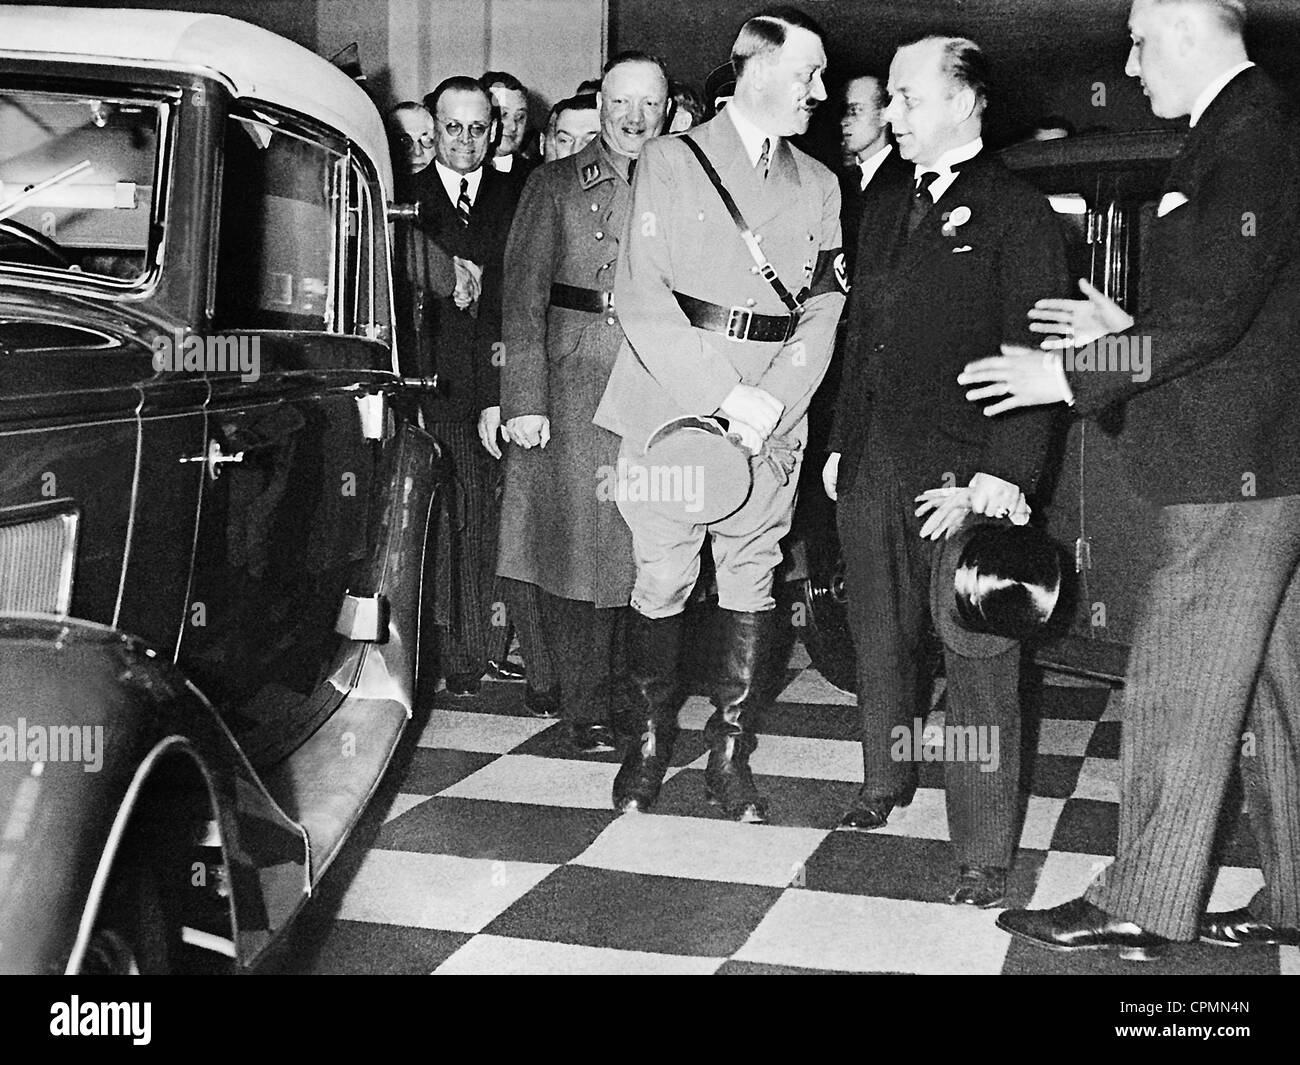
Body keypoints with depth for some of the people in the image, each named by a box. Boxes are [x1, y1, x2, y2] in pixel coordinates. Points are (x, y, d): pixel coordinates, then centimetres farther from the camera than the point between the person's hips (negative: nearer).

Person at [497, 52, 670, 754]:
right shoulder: (554, 185, 6)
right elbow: (523, 296, 0)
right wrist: (523, 399, -10)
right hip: (572, 386, -1)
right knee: (574, 539, 0)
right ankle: (587, 709, 10)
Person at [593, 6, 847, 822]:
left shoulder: (819, 185, 15)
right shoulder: (672, 161, 3)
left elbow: (823, 307, 8)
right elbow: (642, 297, -5)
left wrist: (774, 399, -9)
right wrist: (723, 394, -13)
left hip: (771, 418, 3)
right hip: (669, 406, -3)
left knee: (752, 582, 3)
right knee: (662, 580, -1)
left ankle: (731, 753, 14)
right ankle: (651, 740, 17)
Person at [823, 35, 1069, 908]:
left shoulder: (1019, 212, -3)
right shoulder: (885, 211, 17)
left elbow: (1033, 357, -9)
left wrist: (999, 478, -17)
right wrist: (841, 443, 12)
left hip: (966, 475, -6)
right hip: (874, 470, 6)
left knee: (979, 663, -3)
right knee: (882, 642, 16)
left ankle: (986, 852, 4)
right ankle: (886, 787, 35)